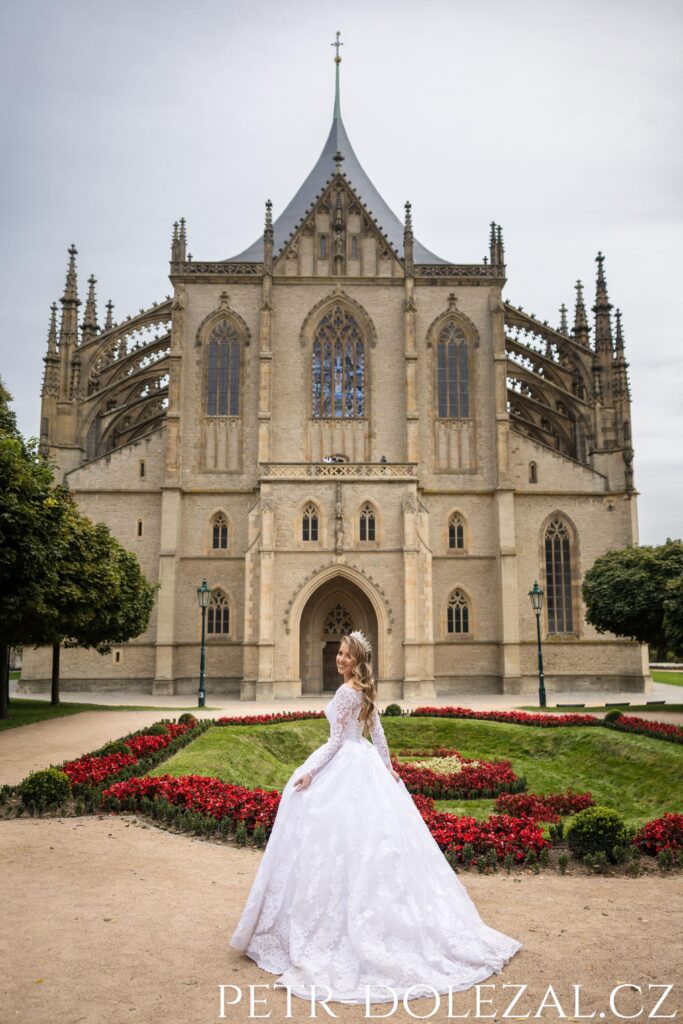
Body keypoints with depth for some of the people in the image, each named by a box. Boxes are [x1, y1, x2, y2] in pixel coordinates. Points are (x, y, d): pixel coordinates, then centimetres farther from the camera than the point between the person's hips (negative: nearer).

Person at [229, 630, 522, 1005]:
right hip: (367, 764, 9)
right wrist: (388, 767, 20)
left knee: (340, 841, -2)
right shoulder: (366, 691, 9)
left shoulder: (345, 692, -17)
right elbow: (378, 734, 14)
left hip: (344, 766, -9)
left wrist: (310, 772, -15)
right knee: (377, 836, 14)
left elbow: (336, 740, -17)